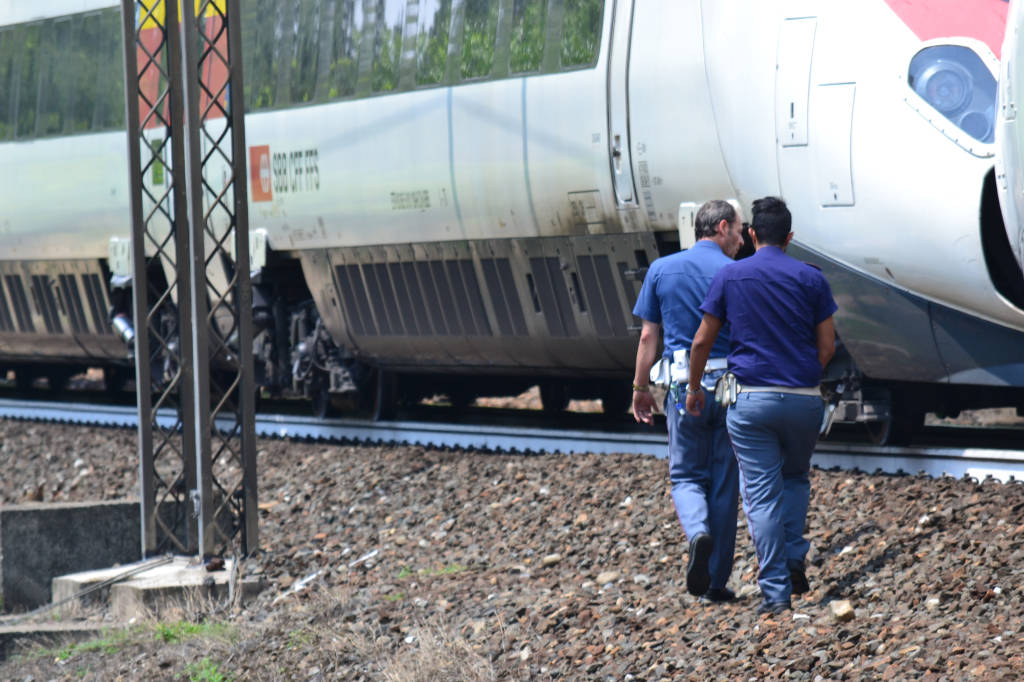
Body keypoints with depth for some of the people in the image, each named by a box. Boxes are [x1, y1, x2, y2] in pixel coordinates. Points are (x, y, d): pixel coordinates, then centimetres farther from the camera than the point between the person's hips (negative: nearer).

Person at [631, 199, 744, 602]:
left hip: (684, 387, 1)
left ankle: (699, 532, -19)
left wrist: (641, 388, 12)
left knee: (686, 474, 13)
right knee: (724, 482, 7)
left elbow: (648, 336, 4)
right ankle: (716, 581, 10)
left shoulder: (662, 270, 4)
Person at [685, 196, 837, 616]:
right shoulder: (811, 279, 2)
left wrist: (694, 389, 18)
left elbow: (702, 341, 4)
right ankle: (794, 560, 6)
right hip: (804, 398, 1)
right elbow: (827, 347, 3)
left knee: (762, 494, 1)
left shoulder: (730, 276, 1)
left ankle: (776, 591, -3)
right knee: (795, 478, 24)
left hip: (751, 400, -1)